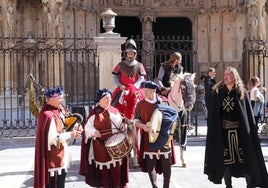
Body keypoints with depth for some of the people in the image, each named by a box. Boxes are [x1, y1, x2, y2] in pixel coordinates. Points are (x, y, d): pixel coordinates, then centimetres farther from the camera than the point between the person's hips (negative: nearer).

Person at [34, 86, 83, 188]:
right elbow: (52, 138, -23)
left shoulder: (59, 111, 7)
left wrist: (73, 129, -4)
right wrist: (70, 134, -19)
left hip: (61, 153, 9)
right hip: (53, 155, -9)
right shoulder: (48, 115, -22)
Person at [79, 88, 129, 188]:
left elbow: (121, 125, 15)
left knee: (116, 169, 6)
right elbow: (87, 128, -2)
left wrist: (124, 127, -7)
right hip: (101, 146, -3)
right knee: (103, 170, 4)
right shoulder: (94, 113, -2)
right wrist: (94, 132, -21)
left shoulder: (115, 111, 8)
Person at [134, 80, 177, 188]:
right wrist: (143, 125, -14)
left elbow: (173, 114, 11)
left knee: (167, 164, 4)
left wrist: (169, 125, -8)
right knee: (150, 165, 4)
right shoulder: (140, 105, 3)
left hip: (164, 137, 1)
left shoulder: (162, 102, 4)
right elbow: (136, 120, 6)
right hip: (149, 139, 0)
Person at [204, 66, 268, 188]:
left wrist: (251, 131, -4)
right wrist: (213, 130, -3)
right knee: (226, 159, 5)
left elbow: (249, 114, 1)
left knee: (246, 159, 0)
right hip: (222, 131, 1)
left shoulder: (242, 92, 2)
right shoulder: (217, 92, 5)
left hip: (240, 131, -1)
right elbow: (213, 114, 3)